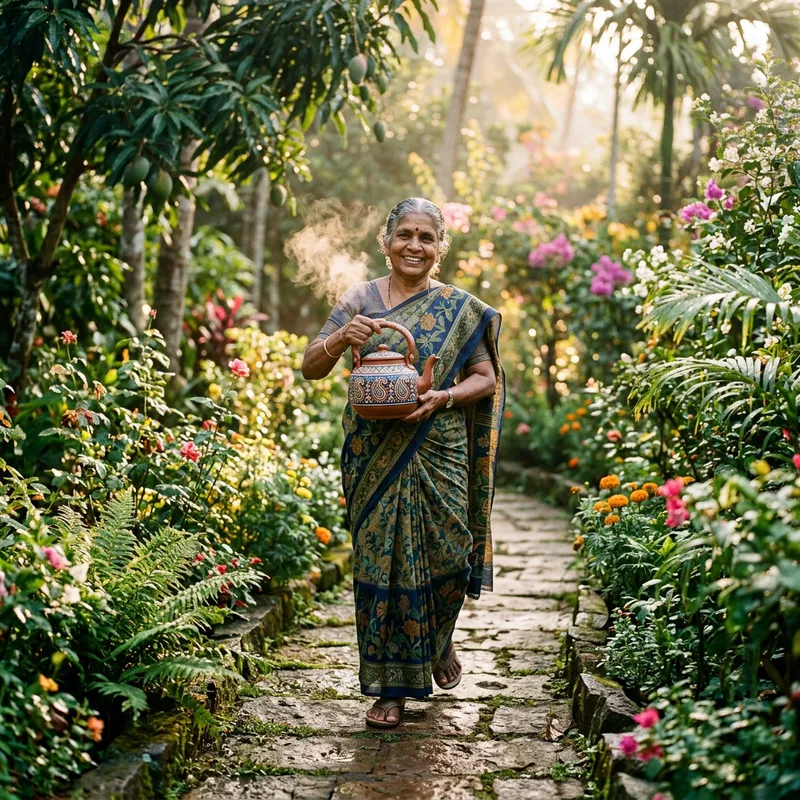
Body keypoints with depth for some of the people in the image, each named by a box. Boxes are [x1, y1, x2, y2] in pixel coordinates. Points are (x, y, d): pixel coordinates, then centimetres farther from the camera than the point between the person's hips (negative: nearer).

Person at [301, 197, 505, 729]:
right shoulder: (360, 301, 5)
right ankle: (391, 687, 11)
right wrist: (341, 339, -20)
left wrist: (444, 397, -14)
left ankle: (440, 639, 33)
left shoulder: (459, 309, 5)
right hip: (374, 455, 0)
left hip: (438, 453, 0)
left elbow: (485, 377, 5)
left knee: (444, 555, -2)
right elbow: (311, 369, 1)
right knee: (381, 560, 0)